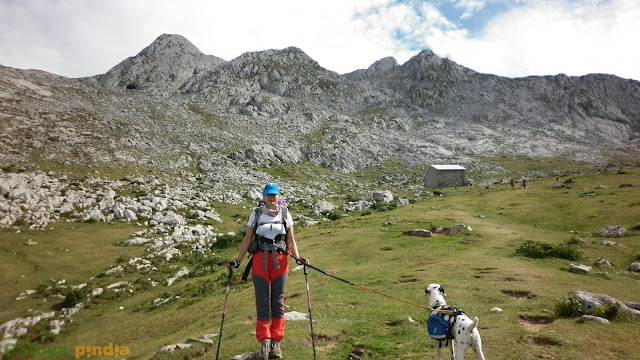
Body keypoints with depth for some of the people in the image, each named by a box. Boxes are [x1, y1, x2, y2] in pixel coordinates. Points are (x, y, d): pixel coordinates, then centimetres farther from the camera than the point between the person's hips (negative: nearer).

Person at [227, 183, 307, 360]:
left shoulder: (285, 214, 8)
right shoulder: (256, 214, 6)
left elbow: (291, 239, 7)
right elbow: (247, 239, 5)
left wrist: (298, 257, -8)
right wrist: (238, 261, -3)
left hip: (280, 261, 1)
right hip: (260, 260, 0)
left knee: (278, 301, 4)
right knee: (262, 302, 1)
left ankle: (276, 342, 14)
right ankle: (264, 342, 10)